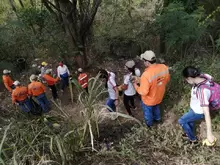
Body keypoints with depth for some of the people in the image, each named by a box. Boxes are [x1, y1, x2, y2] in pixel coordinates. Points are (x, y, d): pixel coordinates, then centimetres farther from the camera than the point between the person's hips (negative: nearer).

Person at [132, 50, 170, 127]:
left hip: (149, 100, -5)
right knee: (156, 108, 36)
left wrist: (135, 84, -16)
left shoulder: (146, 75, -41)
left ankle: (149, 124, 55)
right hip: (159, 96, 5)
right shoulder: (164, 67, -21)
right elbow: (167, 79, -2)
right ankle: (157, 118, 63)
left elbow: (143, 92, -33)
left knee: (148, 112, 27)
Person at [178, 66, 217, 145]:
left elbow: (207, 113, -43)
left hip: (198, 112, -8)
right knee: (190, 120, 31)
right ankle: (190, 134, 60)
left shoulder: (202, 91, -45)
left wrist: (209, 134, -40)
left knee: (181, 121, 13)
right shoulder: (202, 77, -21)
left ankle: (193, 139, 36)